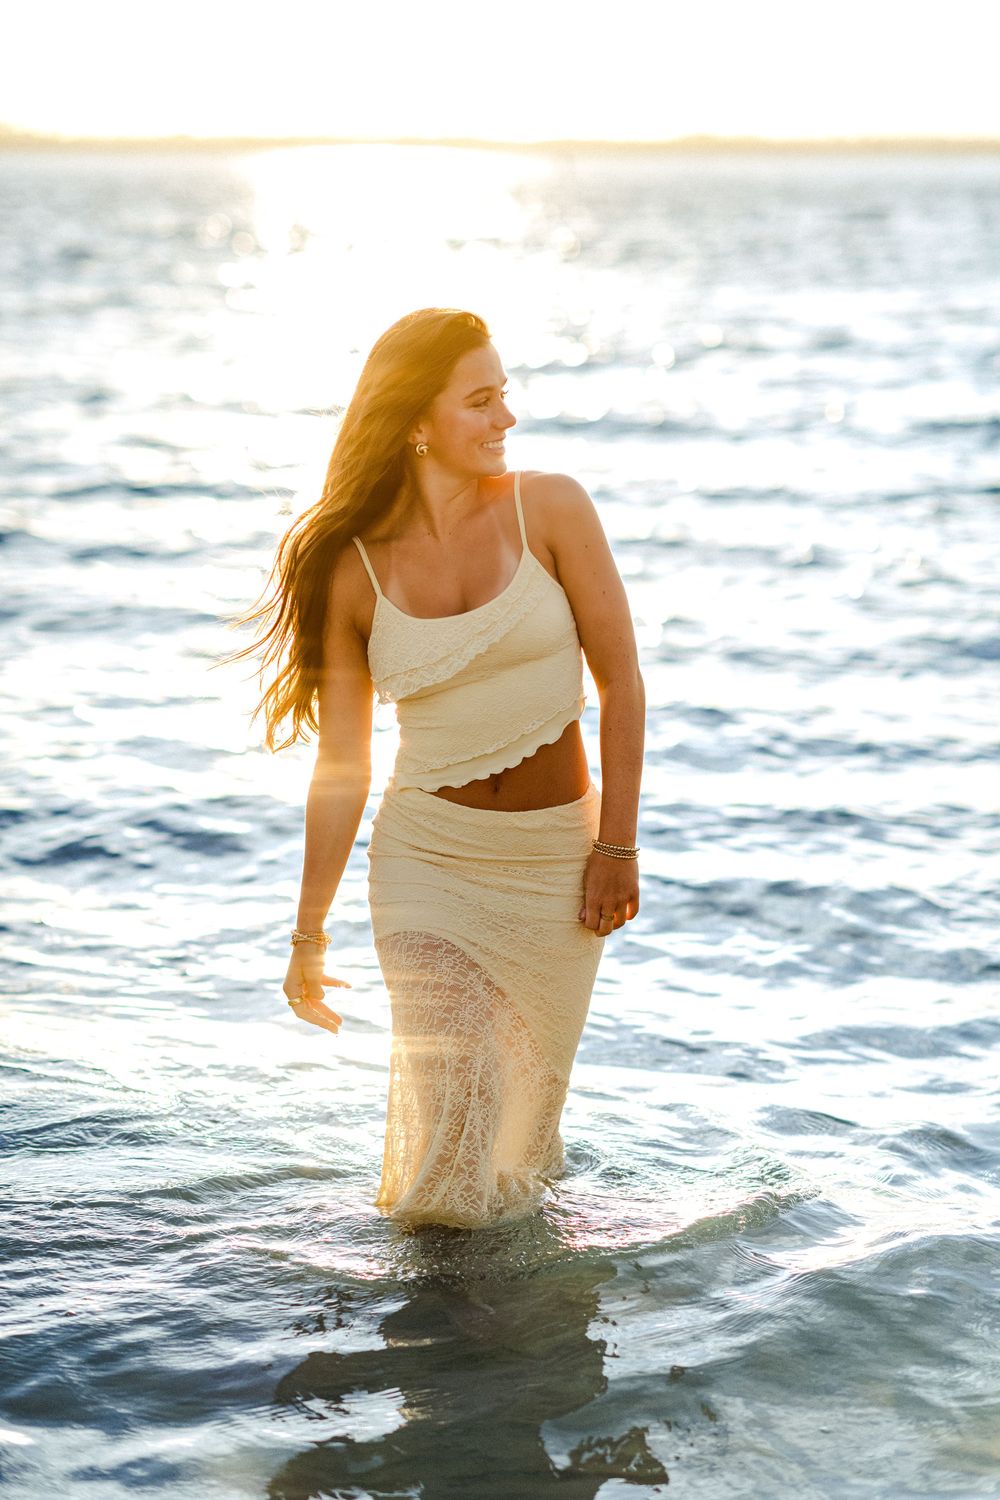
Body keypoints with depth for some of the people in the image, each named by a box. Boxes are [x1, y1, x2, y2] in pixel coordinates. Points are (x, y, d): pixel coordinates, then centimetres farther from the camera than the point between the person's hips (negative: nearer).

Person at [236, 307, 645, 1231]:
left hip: (557, 855, 1)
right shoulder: (351, 568, -5)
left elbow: (621, 685, -3)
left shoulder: (550, 510, -7)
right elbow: (341, 765, 0)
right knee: (450, 1103, -9)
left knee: (529, 1094, 10)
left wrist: (617, 845, -5)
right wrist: (309, 934, 4)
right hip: (427, 856, 0)